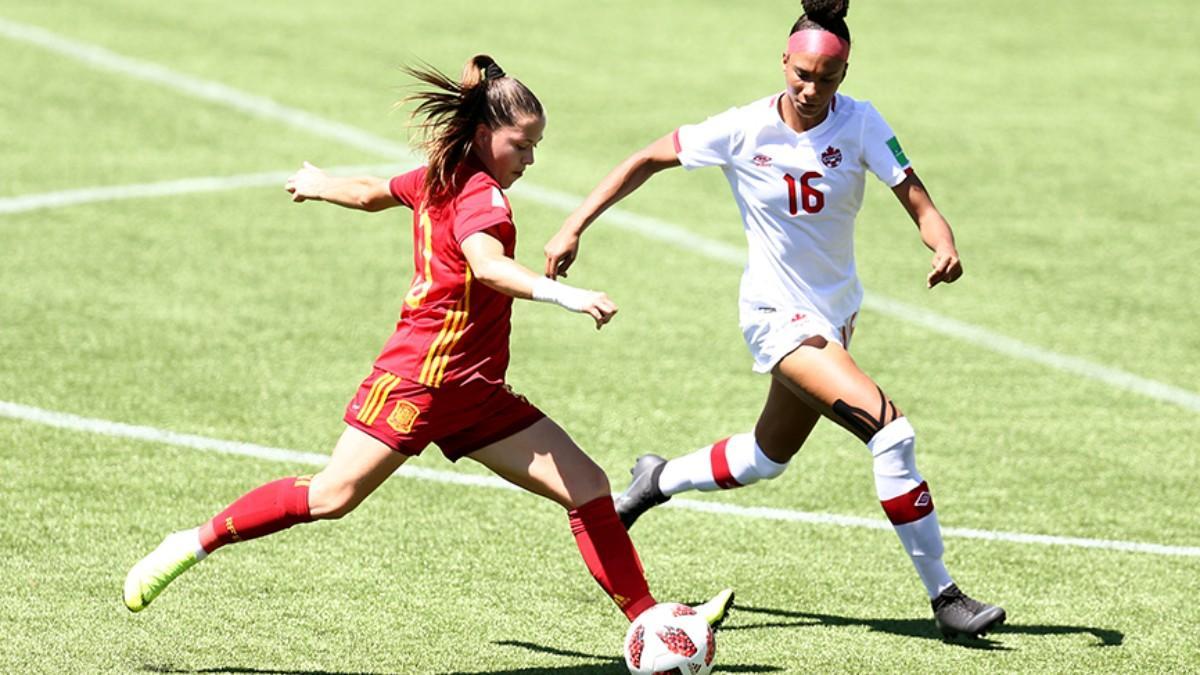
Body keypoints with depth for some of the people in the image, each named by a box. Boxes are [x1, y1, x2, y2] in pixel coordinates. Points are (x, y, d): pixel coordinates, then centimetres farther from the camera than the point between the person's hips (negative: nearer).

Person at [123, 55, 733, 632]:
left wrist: (320, 185, 54)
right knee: (332, 494, -13)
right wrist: (562, 295, -48)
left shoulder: (440, 178, 14)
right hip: (422, 375, -10)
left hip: (475, 393, 10)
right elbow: (485, 264, -34)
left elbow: (374, 192, 33)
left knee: (588, 488, 1)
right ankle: (196, 543, 3)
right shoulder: (480, 192, -13)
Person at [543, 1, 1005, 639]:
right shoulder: (744, 131, -15)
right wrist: (574, 227, -9)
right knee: (891, 432, -21)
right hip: (778, 315, -5)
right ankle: (942, 596, -13)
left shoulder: (860, 124, -11)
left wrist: (944, 245, -40)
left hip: (835, 311, 5)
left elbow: (916, 200, -18)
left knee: (767, 457, 22)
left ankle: (657, 481, 50)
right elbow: (647, 160, -4)